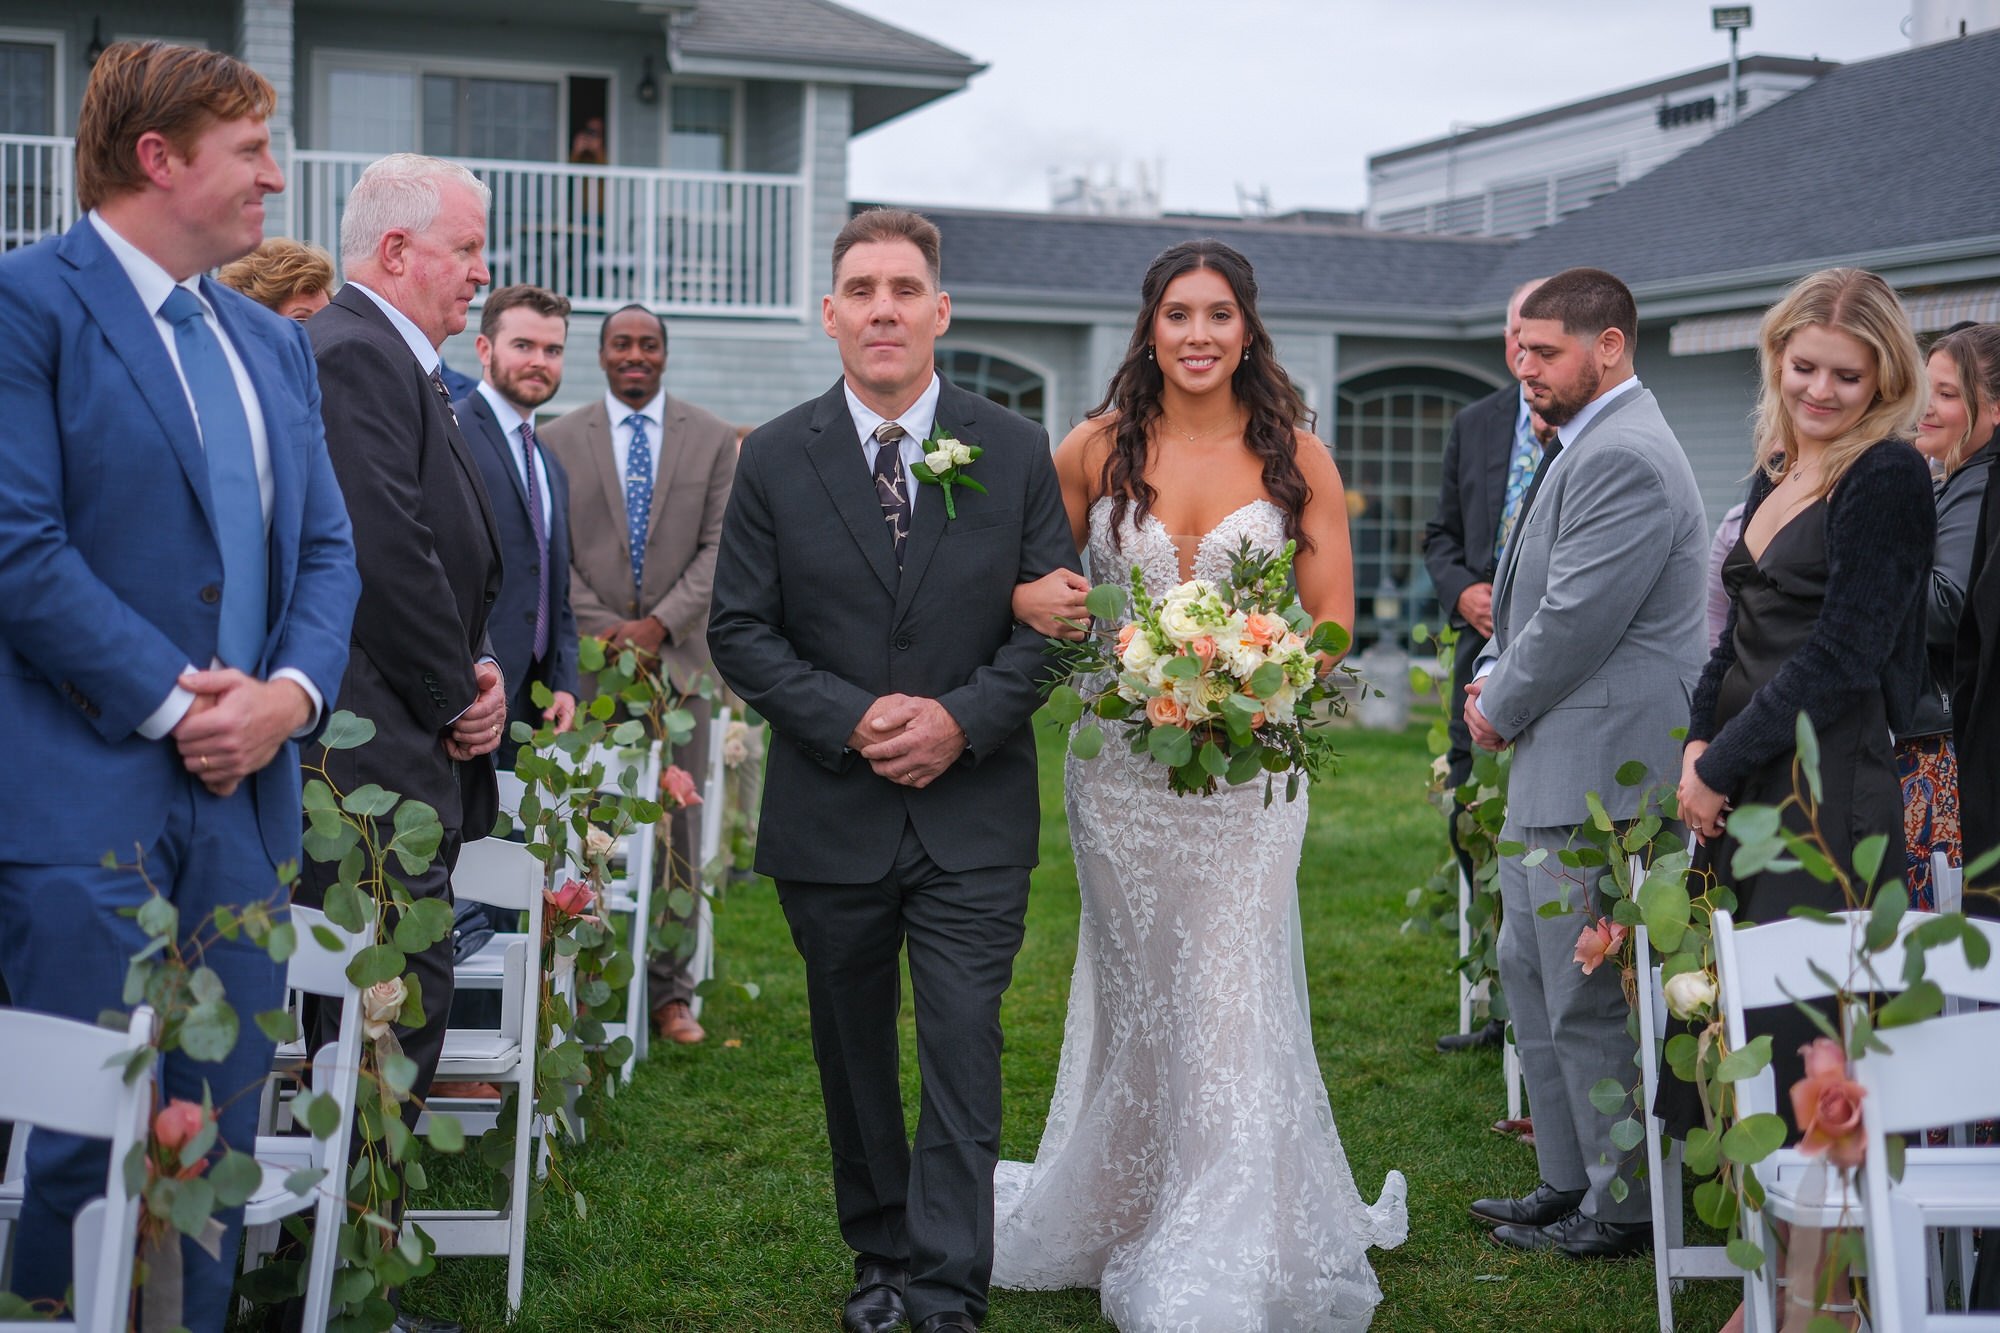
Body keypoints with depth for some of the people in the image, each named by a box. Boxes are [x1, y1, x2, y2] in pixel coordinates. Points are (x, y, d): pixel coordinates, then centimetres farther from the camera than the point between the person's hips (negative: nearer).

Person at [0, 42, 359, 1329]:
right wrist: (174, 698, -14)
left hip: (242, 790, 7)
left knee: (221, 1133, 11)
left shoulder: (276, 343, 17)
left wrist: (292, 691, -4)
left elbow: (327, 547, 15)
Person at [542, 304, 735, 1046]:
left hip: (677, 655, 1)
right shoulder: (560, 441, 8)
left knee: (676, 829, 2)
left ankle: (670, 990, 9)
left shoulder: (712, 439, 9)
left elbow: (720, 546, 2)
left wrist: (661, 623, -9)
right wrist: (603, 629, -7)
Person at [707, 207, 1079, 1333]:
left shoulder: (1016, 453, 1)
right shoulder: (776, 458, 1)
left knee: (964, 1053, -6)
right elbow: (741, 629, -1)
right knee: (855, 1057, 13)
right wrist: (852, 719, -14)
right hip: (830, 812, 1)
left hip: (974, 813, -1)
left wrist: (963, 720, -14)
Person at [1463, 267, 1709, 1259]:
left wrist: (1500, 710, -7)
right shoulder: (1585, 445, 17)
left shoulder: (1625, 459, -18)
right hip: (1556, 767, 11)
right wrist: (1495, 672, 8)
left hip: (1597, 769, -11)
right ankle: (1569, 1180, 29)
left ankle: (1627, 1207, 10)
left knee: (1589, 999, -3)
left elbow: (1576, 620, -21)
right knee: (1528, 972, 18)